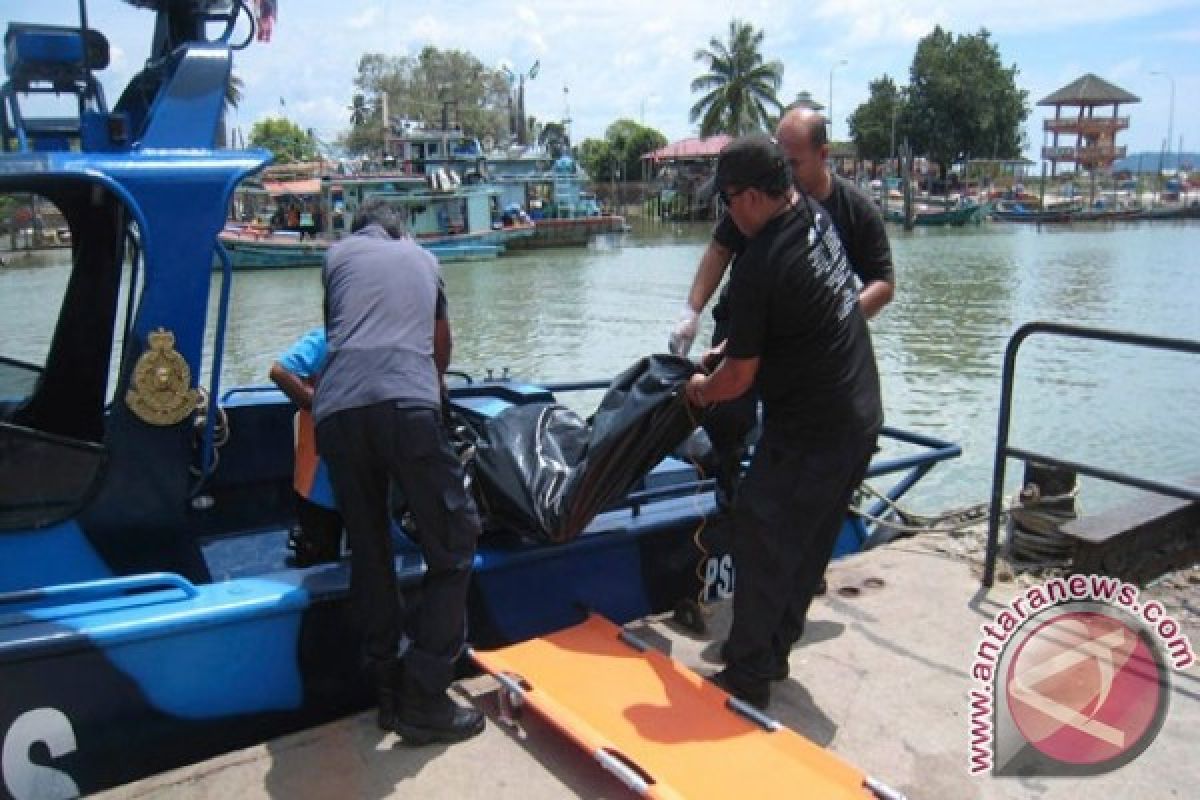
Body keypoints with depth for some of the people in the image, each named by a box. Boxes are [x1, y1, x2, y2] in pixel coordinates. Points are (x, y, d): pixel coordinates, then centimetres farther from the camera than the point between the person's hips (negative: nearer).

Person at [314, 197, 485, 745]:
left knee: (368, 552, 14)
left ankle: (390, 693, 20)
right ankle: (424, 703, 3)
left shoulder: (337, 254, 29)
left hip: (338, 410, 2)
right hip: (407, 406, -2)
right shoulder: (421, 257, 30)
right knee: (453, 542, 7)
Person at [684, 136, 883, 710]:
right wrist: (731, 345, 17)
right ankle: (772, 652, 33)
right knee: (807, 547, 18)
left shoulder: (760, 265, -22)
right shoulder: (815, 215, 5)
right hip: (861, 419, 10)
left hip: (808, 436, -9)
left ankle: (747, 676, 14)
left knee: (761, 544, 3)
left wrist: (701, 391, 5)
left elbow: (740, 376, -15)